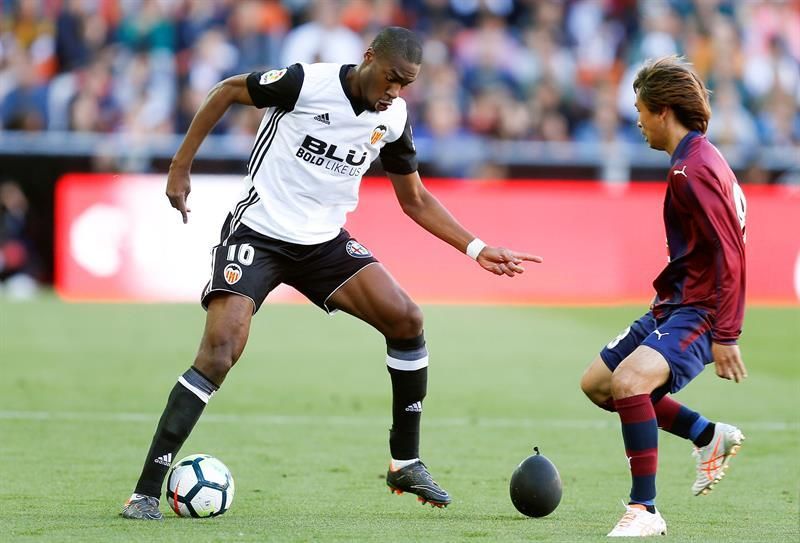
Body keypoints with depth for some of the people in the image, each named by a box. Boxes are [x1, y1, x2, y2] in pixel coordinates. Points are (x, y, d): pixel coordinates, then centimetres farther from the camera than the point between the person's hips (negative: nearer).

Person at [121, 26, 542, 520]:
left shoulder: (393, 119, -1)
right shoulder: (306, 83, -18)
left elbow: (415, 200, 13)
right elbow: (228, 90, -4)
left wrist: (477, 249, 5)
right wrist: (181, 167, -4)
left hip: (324, 242, 6)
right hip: (257, 233, -6)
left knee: (406, 319, -8)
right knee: (220, 349, -22)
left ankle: (406, 463, 8)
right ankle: (147, 493, -17)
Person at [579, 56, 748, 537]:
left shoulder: (694, 169, -18)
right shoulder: (694, 161, 14)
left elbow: (731, 254, -24)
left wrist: (725, 335, -26)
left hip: (700, 314, -11)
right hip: (674, 306, 11)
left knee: (629, 378, -31)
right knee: (597, 384, 16)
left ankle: (645, 511, -28)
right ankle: (709, 436, 25)